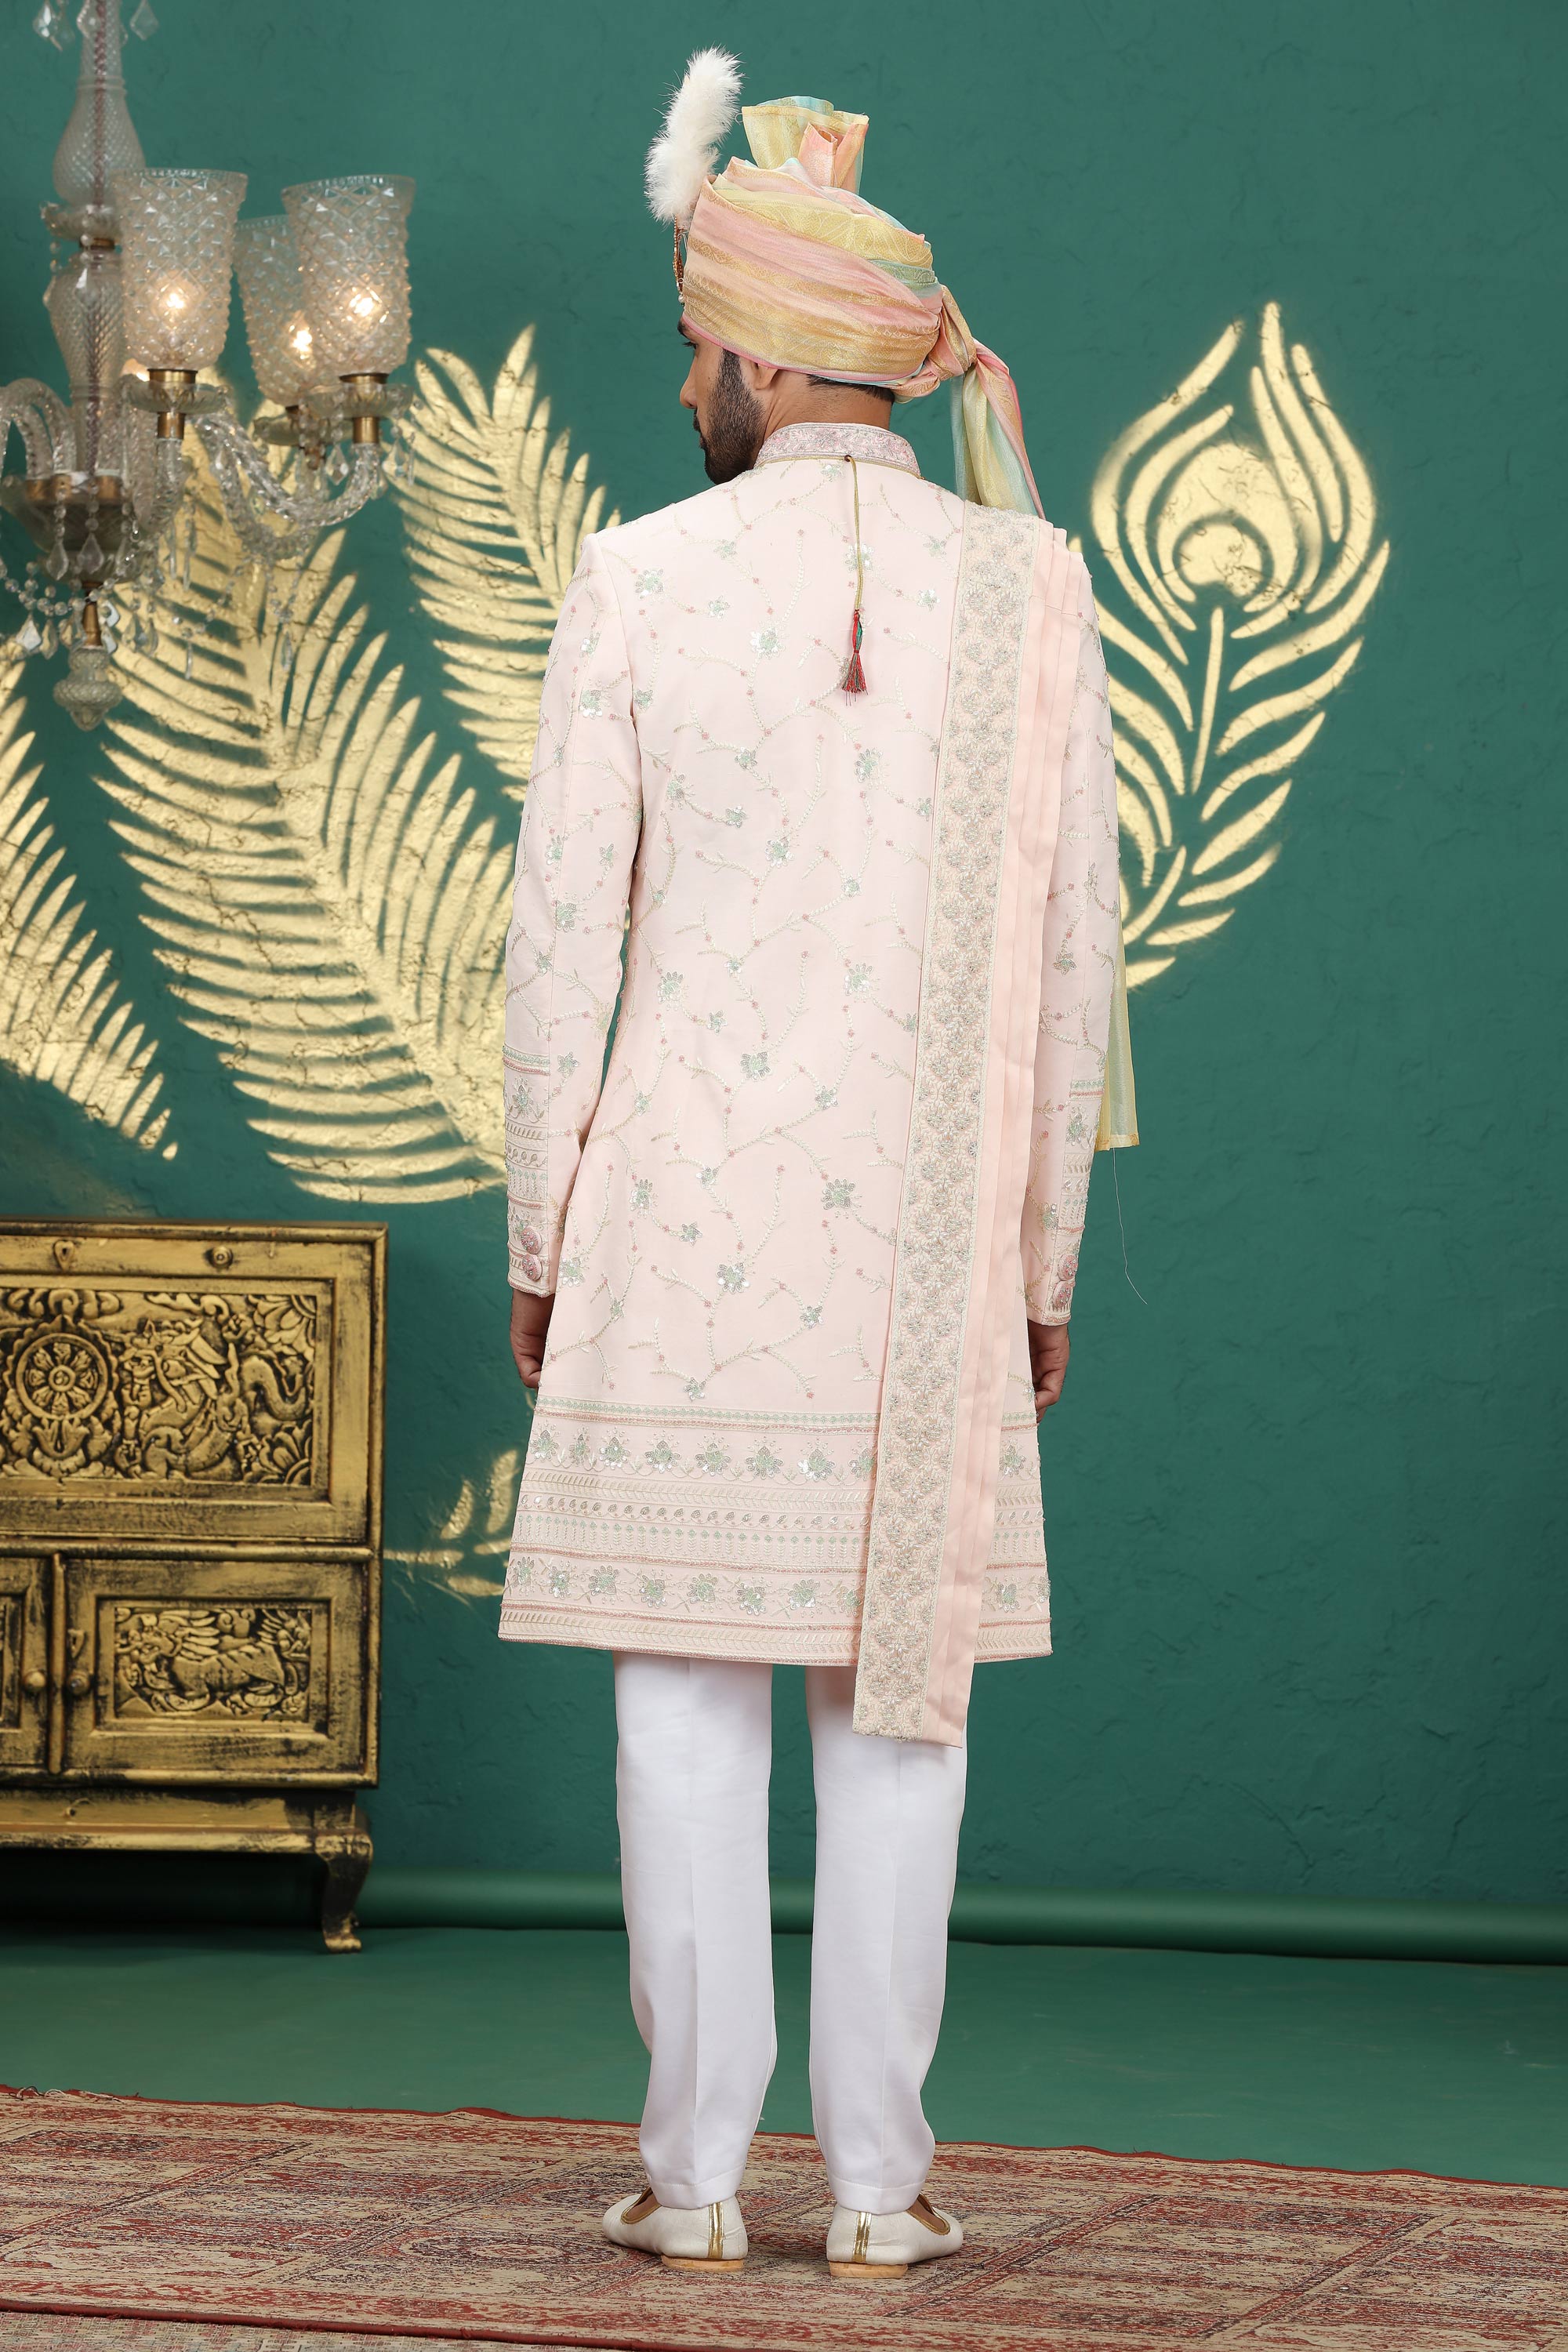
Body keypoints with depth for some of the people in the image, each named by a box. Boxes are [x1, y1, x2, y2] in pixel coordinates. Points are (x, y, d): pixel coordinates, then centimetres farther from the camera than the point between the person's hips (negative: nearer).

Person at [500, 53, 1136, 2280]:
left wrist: (540, 1240, 7)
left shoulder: (639, 578, -3)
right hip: (925, 1225, 1)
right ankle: (877, 2178, 7)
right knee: (898, 1694, 6)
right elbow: (1073, 952, 2)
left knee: (688, 1686, 4)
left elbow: (561, 942, -2)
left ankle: (698, 2167, 6)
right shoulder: (1025, 584, 1)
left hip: (681, 1214, -1)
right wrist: (1044, 1257, 10)